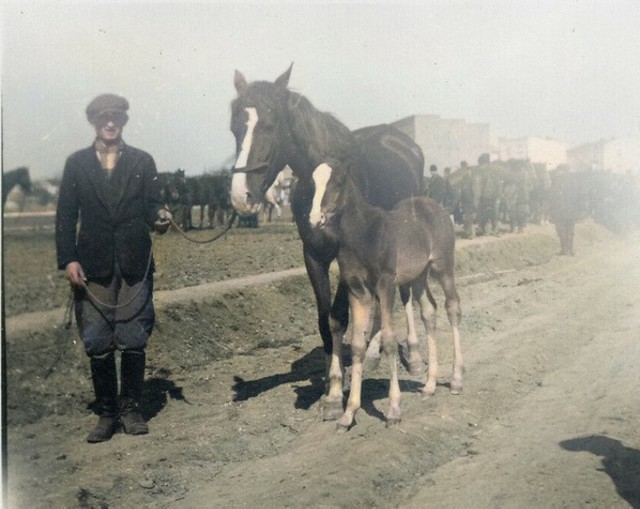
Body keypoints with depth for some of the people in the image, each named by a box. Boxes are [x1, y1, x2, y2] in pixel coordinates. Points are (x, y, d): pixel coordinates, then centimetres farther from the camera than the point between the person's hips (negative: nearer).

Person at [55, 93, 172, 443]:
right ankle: (106, 413, 17)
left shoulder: (142, 162, 8)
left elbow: (152, 205, 6)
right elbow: (65, 215, 5)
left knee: (134, 342, 3)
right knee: (97, 344, 5)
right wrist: (68, 259, -5)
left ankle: (130, 409, 18)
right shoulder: (76, 163, 9)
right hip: (93, 266, 1)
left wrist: (159, 218, -18)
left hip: (135, 263, 0)